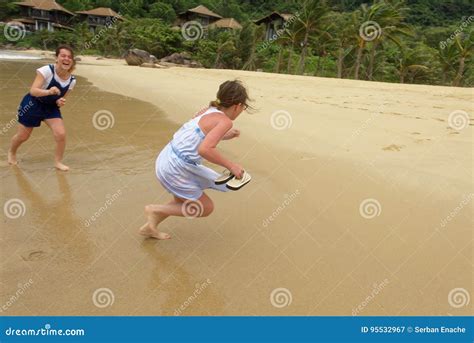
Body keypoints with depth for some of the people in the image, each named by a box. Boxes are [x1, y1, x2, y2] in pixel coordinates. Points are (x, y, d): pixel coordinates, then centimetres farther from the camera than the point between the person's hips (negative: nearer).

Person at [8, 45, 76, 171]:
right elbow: (33, 91, -32)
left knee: (61, 134, -16)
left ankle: (58, 162, 6)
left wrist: (60, 102, -20)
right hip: (33, 104, -3)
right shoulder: (46, 71, -27)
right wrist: (49, 92, -49)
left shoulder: (72, 80, -11)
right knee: (23, 136, 11)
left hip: (51, 107, 3)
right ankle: (11, 152, 45)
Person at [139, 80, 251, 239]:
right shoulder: (225, 121, -17)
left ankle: (149, 227, 38)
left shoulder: (209, 112, 8)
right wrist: (230, 165, -19)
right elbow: (204, 149, -31)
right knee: (206, 208, 10)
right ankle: (156, 210, 10)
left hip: (165, 159, 9)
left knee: (183, 202, 31)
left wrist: (226, 135, 23)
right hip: (175, 169, -9)